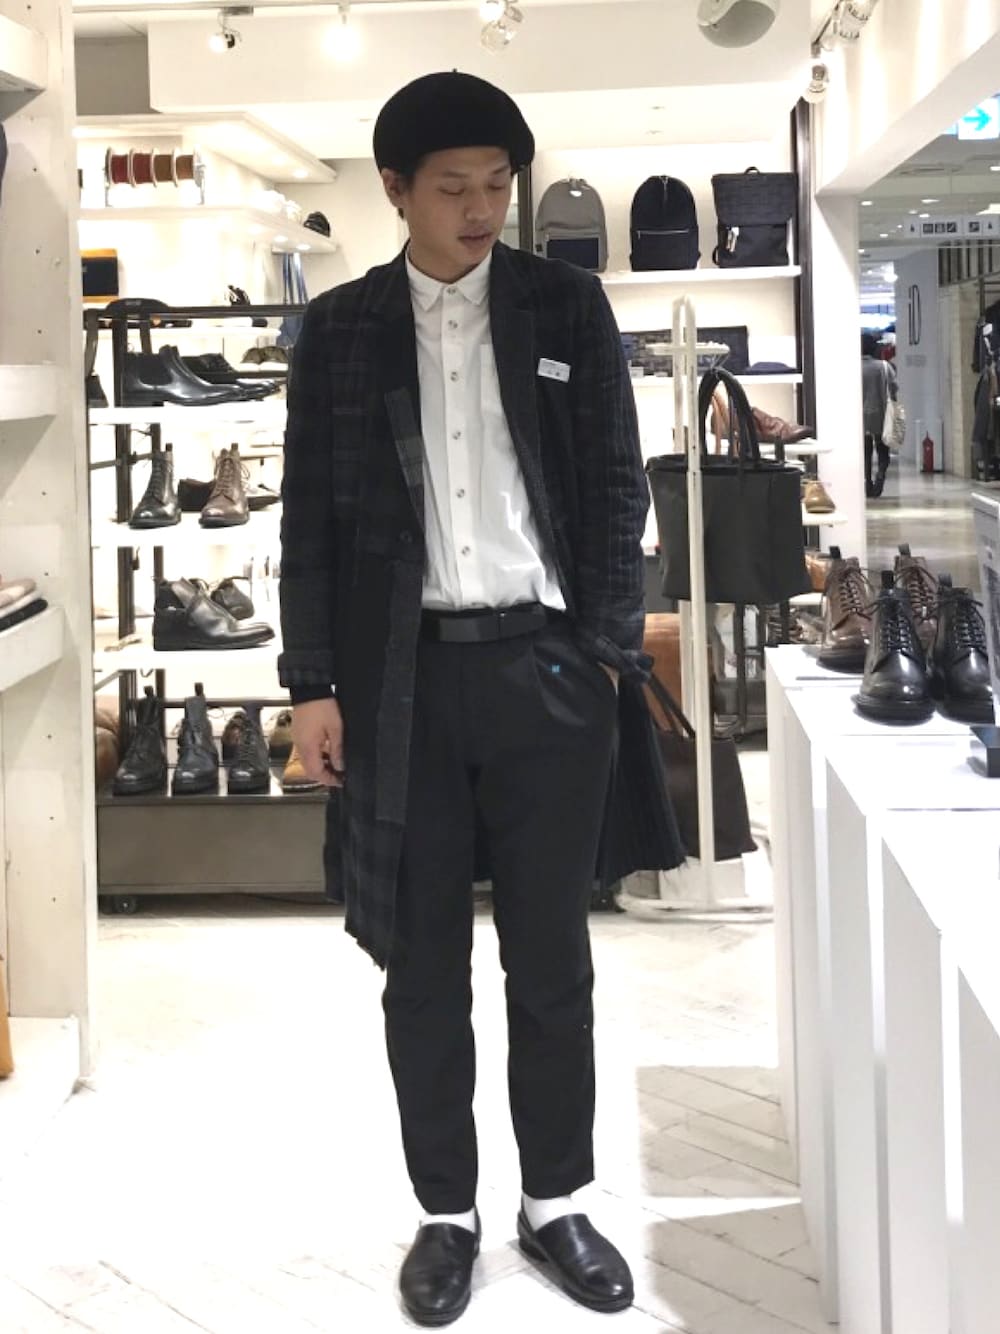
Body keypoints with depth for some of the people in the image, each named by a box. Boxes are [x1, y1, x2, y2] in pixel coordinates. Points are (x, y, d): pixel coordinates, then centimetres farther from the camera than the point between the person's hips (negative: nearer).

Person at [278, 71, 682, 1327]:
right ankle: (446, 1212, 22)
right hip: (402, 678, 1)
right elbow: (310, 517, 5)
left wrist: (605, 657, -4)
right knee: (423, 967, 7)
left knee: (551, 961, 8)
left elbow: (616, 489, 4)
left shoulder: (567, 306, 5)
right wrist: (313, 685, -1)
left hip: (543, 667, 0)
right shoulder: (338, 328, 6)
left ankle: (554, 1204, 23)